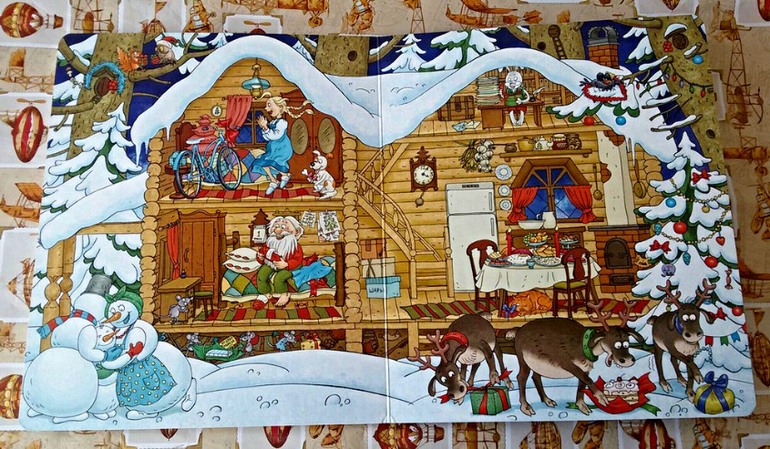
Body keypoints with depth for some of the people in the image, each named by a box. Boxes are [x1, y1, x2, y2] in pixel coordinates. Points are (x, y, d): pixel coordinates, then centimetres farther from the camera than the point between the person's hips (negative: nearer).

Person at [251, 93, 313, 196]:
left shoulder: (282, 122, -13)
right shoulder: (272, 122, 12)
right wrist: (263, 127, 0)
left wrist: (265, 127, -25)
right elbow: (267, 137, 13)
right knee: (261, 162, -1)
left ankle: (285, 174, -4)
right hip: (273, 149, 9)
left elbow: (275, 135, -25)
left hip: (282, 149, -9)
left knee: (267, 161, -21)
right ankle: (273, 181, 8)